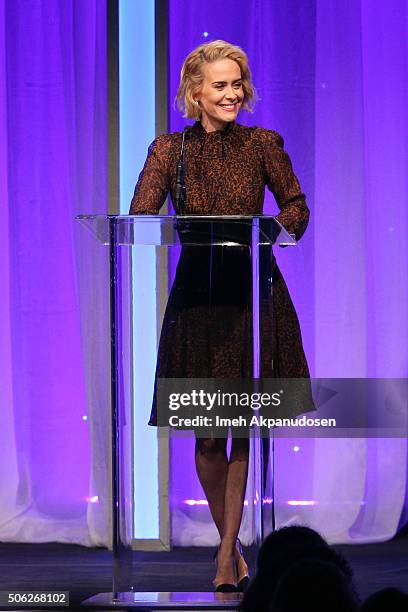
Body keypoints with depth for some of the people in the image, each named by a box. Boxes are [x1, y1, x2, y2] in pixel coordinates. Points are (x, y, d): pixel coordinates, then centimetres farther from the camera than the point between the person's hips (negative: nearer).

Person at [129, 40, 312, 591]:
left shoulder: (263, 145, 2)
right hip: (197, 295, 1)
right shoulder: (170, 149, 3)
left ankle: (226, 555, 1)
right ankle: (231, 545, 21)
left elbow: (296, 207, 8)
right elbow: (139, 218, -4)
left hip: (254, 294, -1)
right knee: (208, 436, 3)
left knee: (242, 428, -3)